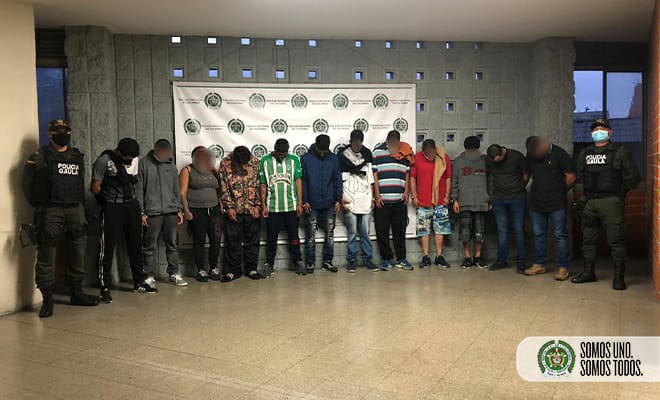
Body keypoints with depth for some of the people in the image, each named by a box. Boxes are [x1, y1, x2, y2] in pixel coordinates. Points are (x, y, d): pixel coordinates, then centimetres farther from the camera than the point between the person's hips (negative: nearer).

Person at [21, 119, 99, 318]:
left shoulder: (77, 156, 15)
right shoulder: (40, 157, 1)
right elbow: (27, 183, 1)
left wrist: (80, 205, 12)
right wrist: (40, 207, 0)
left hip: (75, 209, 5)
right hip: (50, 210, -5)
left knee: (79, 248, 7)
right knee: (46, 252, -4)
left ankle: (77, 292, 19)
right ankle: (47, 299, 2)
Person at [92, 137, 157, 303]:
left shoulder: (133, 160, 7)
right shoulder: (104, 161, -11)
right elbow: (95, 188, -7)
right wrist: (110, 199, 4)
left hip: (132, 205, 6)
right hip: (112, 208, -6)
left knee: (135, 244, 12)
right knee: (108, 247, -2)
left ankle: (139, 281, 25)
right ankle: (105, 288, 6)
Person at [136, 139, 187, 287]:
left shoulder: (171, 165, 13)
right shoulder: (143, 163, 0)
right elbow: (138, 189, -2)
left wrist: (179, 209, 10)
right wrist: (141, 212, -8)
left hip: (171, 211, 4)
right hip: (151, 212, -4)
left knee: (172, 244, 7)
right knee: (150, 246, 1)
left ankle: (174, 273, 15)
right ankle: (149, 276, 11)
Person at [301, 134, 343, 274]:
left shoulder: (334, 159, 3)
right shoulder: (306, 159, -2)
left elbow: (338, 180, 5)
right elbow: (302, 181, -2)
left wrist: (338, 200, 0)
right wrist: (304, 201, -7)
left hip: (329, 204, 2)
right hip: (311, 205, -2)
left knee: (329, 233, 8)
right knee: (310, 235, 3)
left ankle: (327, 261, 19)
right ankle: (310, 262, 12)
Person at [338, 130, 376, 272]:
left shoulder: (367, 154, 10)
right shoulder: (343, 154, 0)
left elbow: (370, 178, 13)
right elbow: (339, 179, -2)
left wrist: (372, 198, 9)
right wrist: (342, 198, -8)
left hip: (365, 200, 3)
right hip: (350, 200, -3)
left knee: (365, 232, 4)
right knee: (352, 232, 0)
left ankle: (367, 259, 13)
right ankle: (351, 260, 9)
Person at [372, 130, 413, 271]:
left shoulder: (404, 152, 9)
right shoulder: (378, 151, 1)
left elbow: (407, 173, 14)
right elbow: (374, 174, -1)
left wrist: (406, 191, 3)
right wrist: (377, 195, -6)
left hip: (400, 200, 2)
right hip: (382, 200, -2)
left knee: (400, 230, 9)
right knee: (382, 231, 2)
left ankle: (401, 259, 19)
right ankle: (386, 259, 13)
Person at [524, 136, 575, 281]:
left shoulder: (559, 154, -10)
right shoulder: (530, 155, 3)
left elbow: (571, 176, -5)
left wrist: (559, 191, 5)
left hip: (556, 204, -5)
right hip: (536, 203, 5)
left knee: (560, 235, -2)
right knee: (538, 235, 11)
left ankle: (563, 267, 5)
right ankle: (539, 264, 22)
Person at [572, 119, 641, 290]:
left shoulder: (620, 152, 2)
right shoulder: (584, 154, 16)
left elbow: (633, 177, 0)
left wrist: (619, 191, 1)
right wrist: (588, 191, 12)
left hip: (611, 203, -5)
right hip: (589, 203, 5)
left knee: (616, 240, -5)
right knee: (588, 239, 10)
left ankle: (618, 276, 2)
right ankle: (589, 272, 20)